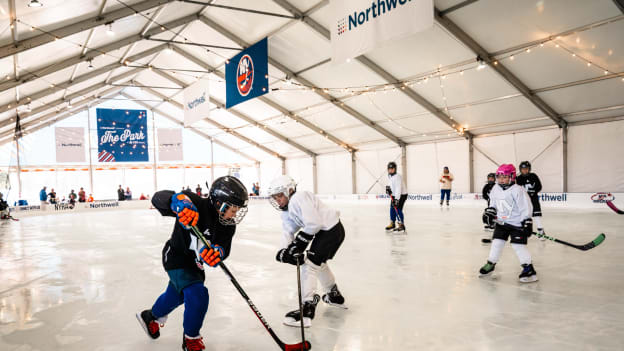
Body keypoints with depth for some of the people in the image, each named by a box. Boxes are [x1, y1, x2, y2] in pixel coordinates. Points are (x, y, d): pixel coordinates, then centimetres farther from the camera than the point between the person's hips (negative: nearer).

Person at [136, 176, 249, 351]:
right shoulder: (196, 205, -33)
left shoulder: (228, 225, -16)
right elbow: (158, 198, -36)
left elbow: (224, 247, -24)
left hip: (195, 262, 8)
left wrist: (217, 252, -48)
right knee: (198, 295, -22)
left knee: (176, 295, 29)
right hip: (176, 257, -8)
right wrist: (178, 201, -57)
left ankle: (151, 317, 61)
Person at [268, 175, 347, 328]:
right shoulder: (286, 212, 12)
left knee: (310, 264, -13)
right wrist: (286, 251, -17)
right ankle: (335, 296, 45)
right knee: (319, 263, 26)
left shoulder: (299, 198, -19)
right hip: (324, 231, 11)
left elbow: (313, 224, -25)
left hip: (332, 229, -11)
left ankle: (307, 309, -12)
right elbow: (288, 232, 2)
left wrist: (297, 244, -19)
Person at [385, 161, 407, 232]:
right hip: (394, 195, 9)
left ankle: (401, 226, -11)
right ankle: (392, 224, 25)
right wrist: (388, 187, 0)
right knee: (392, 209, 12)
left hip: (401, 195, -9)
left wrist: (396, 199, -38)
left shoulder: (397, 177, -27)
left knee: (398, 209, -16)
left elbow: (398, 189, -33)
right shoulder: (389, 176, 3)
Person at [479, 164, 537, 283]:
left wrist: (527, 222, -19)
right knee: (497, 242, 7)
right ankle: (490, 264, 22)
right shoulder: (495, 189, 2)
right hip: (501, 222, 6)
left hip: (517, 223, -6)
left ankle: (529, 269, 1)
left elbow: (526, 207, -18)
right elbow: (493, 203, 19)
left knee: (518, 245, -10)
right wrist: (491, 211, 5)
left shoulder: (517, 190, -19)